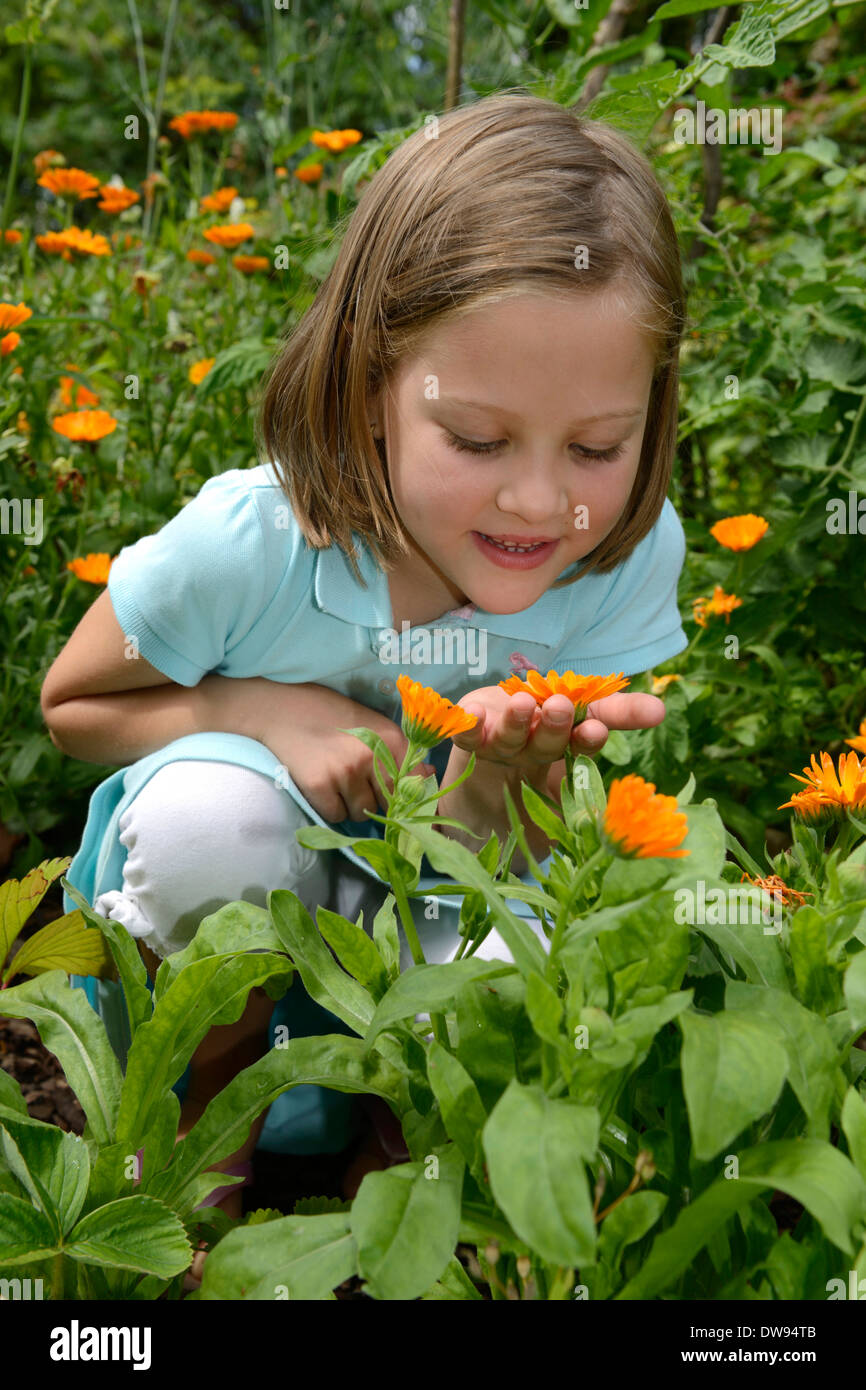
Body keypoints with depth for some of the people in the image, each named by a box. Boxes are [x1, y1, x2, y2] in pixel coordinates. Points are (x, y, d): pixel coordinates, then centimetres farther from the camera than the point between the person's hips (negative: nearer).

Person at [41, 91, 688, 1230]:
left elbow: (505, 863, -15)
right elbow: (71, 702, -7)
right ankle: (206, 1117, -5)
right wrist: (264, 712, -25)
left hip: (412, 904, 1)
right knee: (211, 804, -35)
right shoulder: (244, 545, -28)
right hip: (216, 901, -1)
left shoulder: (631, 558, -21)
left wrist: (499, 765, -40)